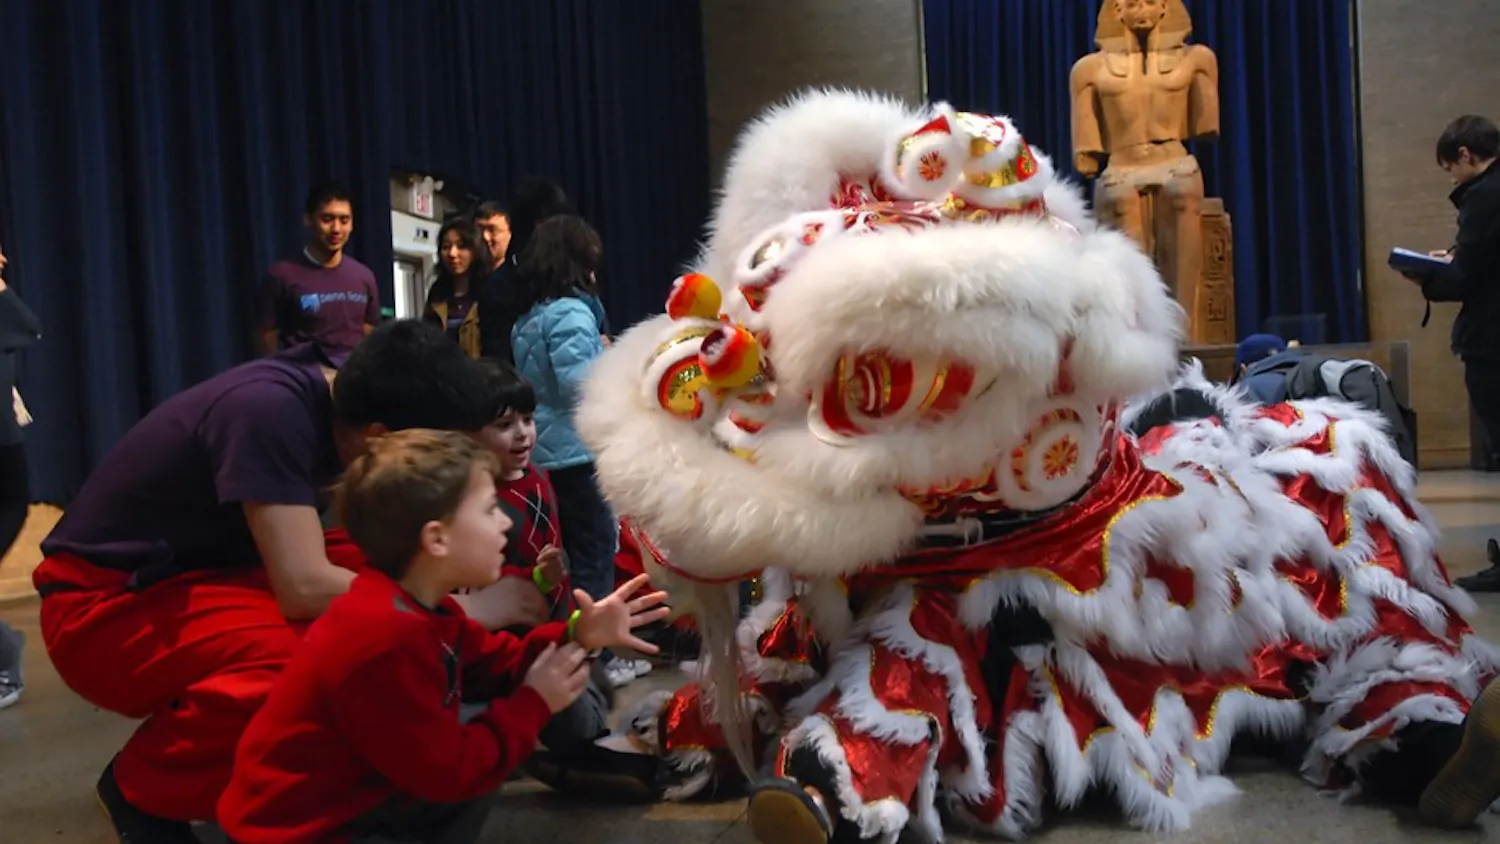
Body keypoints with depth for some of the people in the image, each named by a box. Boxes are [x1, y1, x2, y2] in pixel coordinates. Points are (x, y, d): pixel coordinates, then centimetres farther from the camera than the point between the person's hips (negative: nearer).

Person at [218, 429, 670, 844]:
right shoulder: (389, 638, -31)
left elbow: (495, 665, 10)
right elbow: (446, 771, -24)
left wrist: (577, 635, -3)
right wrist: (533, 705, -14)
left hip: (357, 798, 10)